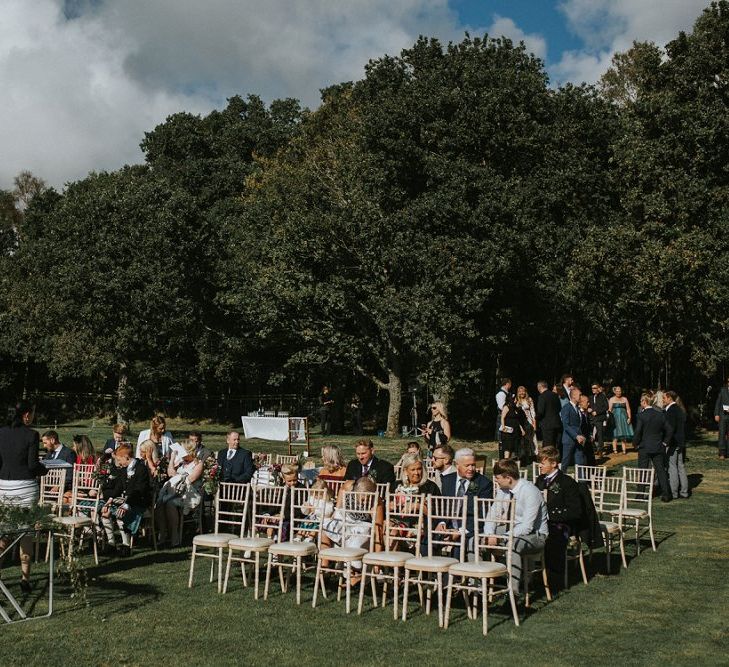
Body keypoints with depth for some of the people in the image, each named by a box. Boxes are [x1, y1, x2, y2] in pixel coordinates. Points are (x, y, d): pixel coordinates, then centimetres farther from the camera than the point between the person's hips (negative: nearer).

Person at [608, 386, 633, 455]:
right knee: (615, 434, -4)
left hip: (623, 418, 2)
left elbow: (628, 409, 8)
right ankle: (615, 449, 0)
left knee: (624, 434, 1)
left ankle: (624, 450, 3)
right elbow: (609, 410, 0)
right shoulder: (611, 399, 4)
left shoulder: (624, 399, 10)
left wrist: (629, 417, -2)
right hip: (615, 418, -2)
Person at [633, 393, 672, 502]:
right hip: (658, 448, 4)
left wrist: (636, 443, 0)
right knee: (661, 470, 10)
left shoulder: (641, 415, -13)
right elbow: (669, 430, 3)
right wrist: (664, 442, 10)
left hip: (644, 448, -4)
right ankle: (666, 494, 10)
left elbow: (638, 432, -15)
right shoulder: (660, 414, 1)